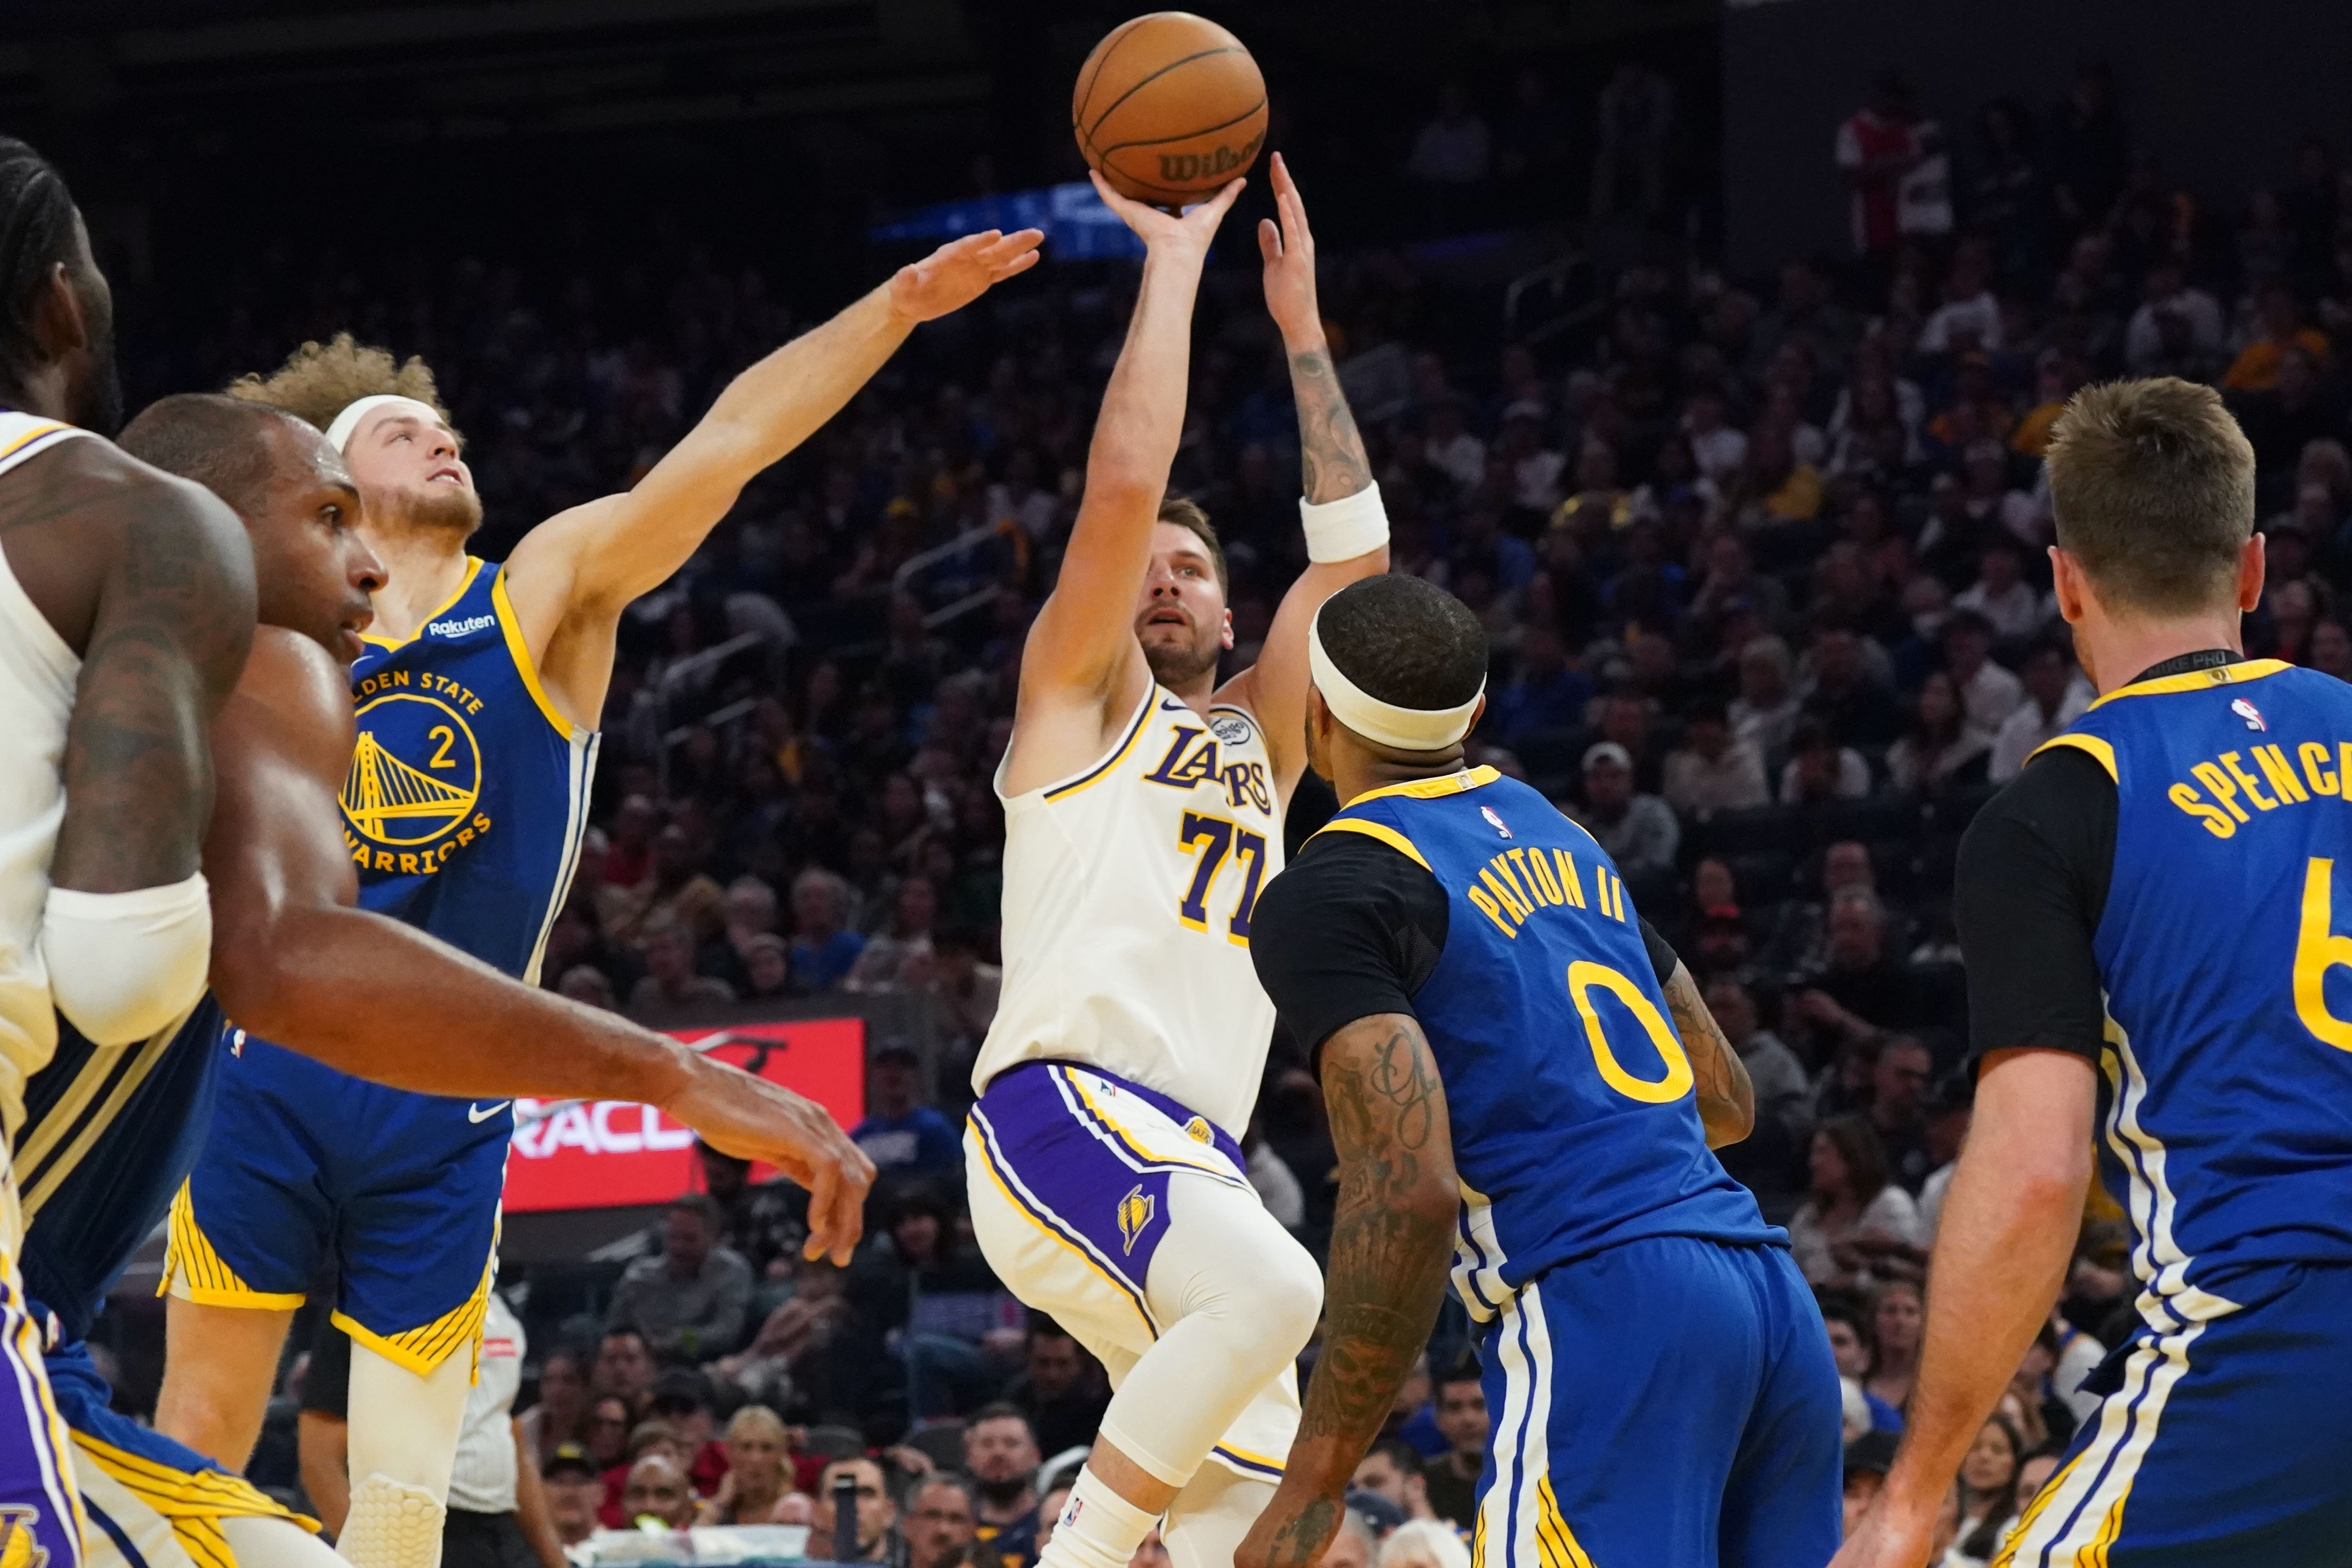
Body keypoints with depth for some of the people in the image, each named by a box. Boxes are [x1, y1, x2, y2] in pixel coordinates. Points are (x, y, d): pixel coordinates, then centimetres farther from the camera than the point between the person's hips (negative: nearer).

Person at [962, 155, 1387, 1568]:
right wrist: (1176, 259, 4)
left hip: (1196, 1161, 7)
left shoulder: (1253, 744, 29)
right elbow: (1125, 482, -2)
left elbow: (1354, 549, 24)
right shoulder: (1080, 696, 12)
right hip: (1062, 1115, -7)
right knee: (1272, 1287, -34)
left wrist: (1302, 320, 23)